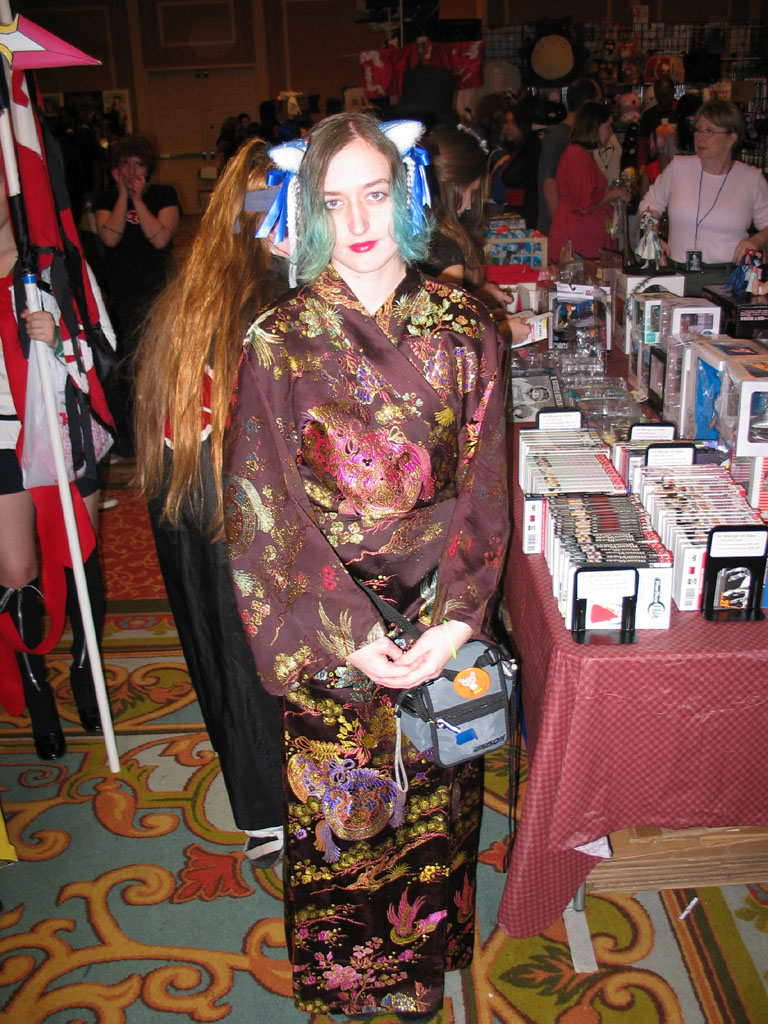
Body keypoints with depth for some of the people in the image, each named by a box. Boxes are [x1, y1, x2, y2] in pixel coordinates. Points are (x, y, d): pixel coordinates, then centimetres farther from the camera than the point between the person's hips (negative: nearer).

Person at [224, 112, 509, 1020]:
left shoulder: (462, 328, -4)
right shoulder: (279, 342, -10)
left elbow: (482, 486, -4)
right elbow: (265, 509, -11)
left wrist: (455, 618, -14)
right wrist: (352, 635, -16)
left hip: (442, 611, 2)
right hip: (328, 622, -1)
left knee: (434, 792, 18)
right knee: (339, 802, 15)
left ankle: (424, 950, 48)